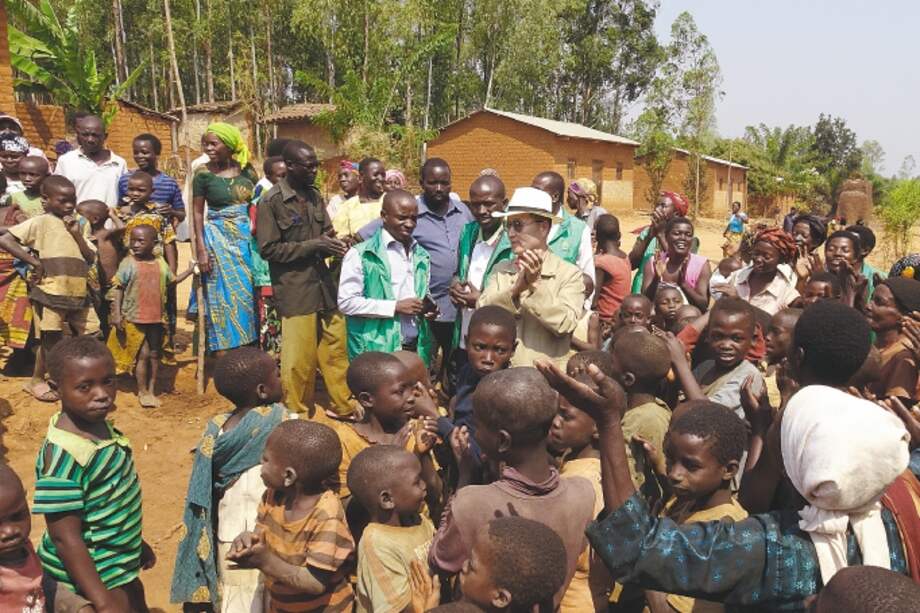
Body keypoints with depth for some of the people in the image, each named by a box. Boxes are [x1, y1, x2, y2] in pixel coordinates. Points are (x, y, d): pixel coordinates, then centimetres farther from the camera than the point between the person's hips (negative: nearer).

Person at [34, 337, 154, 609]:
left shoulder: (99, 425, -3)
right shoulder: (64, 456, -29)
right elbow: (65, 537, -27)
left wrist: (137, 543, 21)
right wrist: (103, 603, -27)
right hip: (89, 580, -9)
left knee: (138, 606, 25)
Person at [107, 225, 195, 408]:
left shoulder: (161, 264, 6)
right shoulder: (128, 263, -6)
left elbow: (173, 281, 20)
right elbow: (118, 288, -5)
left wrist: (190, 270, 13)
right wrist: (116, 313, -10)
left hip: (157, 318, 4)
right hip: (134, 318, -4)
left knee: (154, 354, 10)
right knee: (143, 354, -2)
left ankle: (151, 390, 22)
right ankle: (142, 391, 11)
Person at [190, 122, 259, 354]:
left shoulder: (247, 170, 2)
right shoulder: (203, 173, -4)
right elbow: (197, 213, -4)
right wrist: (201, 249, -10)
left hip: (246, 239, 3)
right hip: (218, 240, -3)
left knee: (247, 294, 8)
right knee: (223, 296, 0)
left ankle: (248, 348, 20)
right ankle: (223, 353, 9)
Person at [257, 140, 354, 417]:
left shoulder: (315, 195, 9)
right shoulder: (271, 202, -9)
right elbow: (268, 249, -11)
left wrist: (331, 243, -7)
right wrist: (313, 245, -16)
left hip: (325, 285, 6)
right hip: (295, 292, -6)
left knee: (336, 351, 10)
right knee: (299, 360, 1)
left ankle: (344, 407, 25)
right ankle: (299, 416, 19)